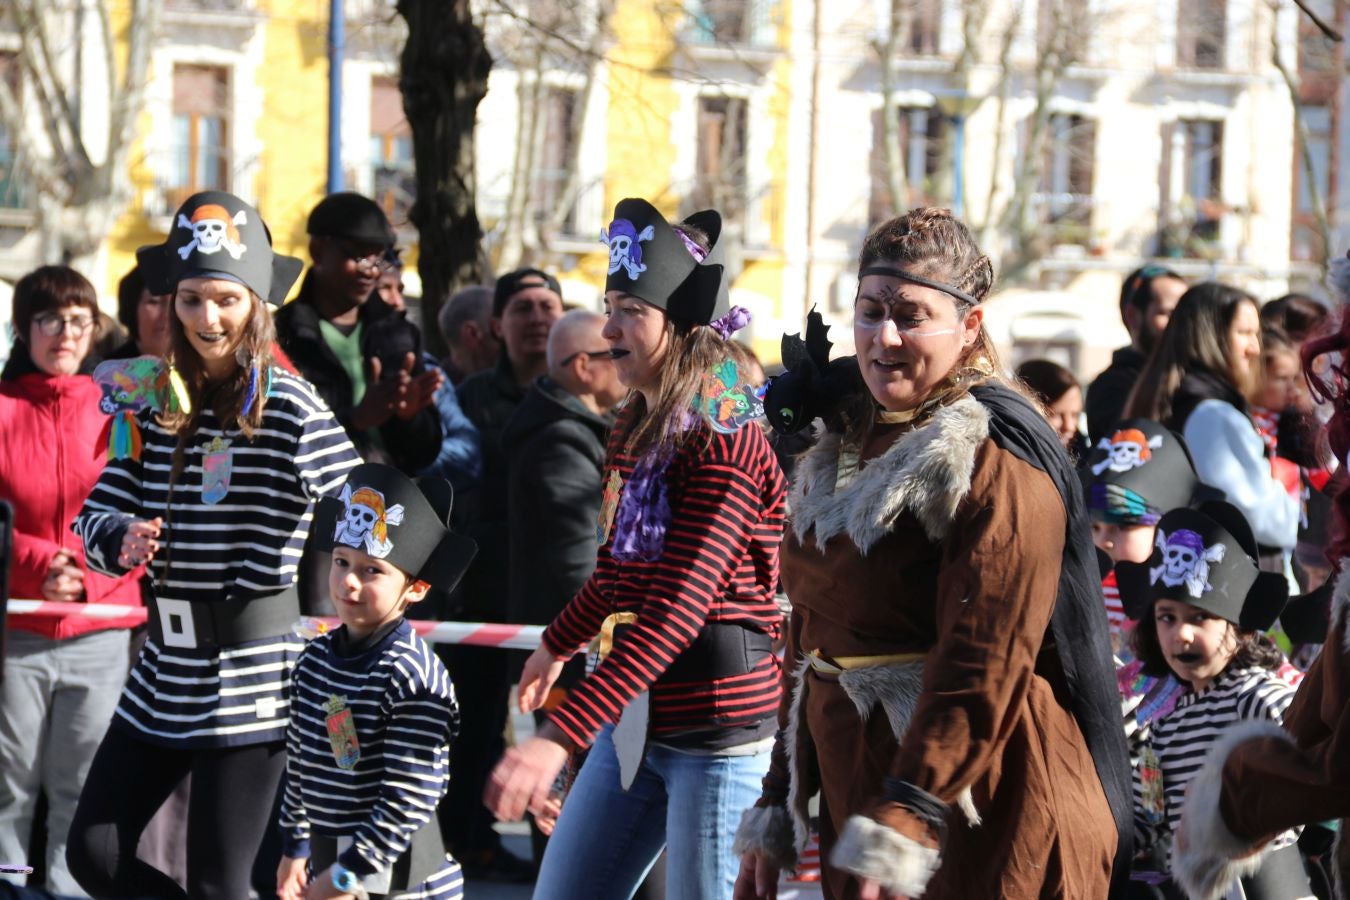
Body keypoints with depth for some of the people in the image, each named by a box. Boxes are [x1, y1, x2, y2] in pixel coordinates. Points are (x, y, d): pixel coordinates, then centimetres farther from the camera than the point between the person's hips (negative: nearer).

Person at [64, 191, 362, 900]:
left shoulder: (291, 408, -10)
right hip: (164, 674, 6)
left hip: (250, 678, -6)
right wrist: (120, 541, -13)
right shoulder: (156, 402, 6)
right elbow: (97, 510, 8)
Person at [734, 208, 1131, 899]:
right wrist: (774, 815, 17)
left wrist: (900, 829, -27)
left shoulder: (994, 460, -13)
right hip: (856, 796, 8)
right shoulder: (844, 446, 13)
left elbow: (982, 668, -21)